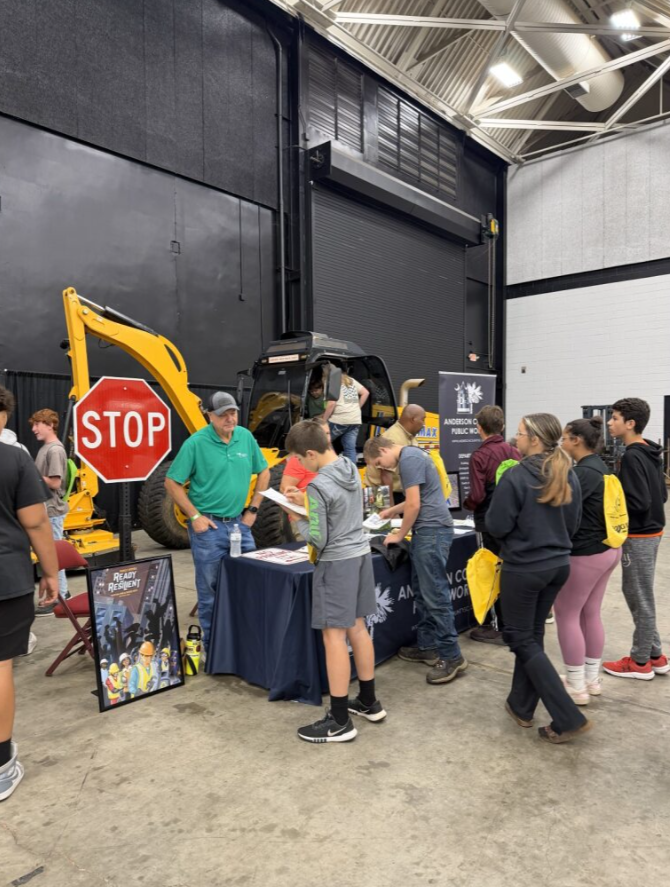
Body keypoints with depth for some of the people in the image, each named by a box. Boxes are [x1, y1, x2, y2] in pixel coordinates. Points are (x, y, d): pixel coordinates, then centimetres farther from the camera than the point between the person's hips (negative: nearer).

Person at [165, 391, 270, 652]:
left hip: (239, 523, 5)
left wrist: (253, 509, 7)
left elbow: (263, 472, 13)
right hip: (208, 526, -4)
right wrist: (195, 516, -11)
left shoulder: (245, 437, 1)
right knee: (210, 590, 6)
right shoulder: (196, 443, -12)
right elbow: (172, 483, -8)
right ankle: (212, 644, 23)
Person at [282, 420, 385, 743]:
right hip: (361, 553, 9)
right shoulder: (351, 468, 4)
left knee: (334, 636, 0)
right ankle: (369, 701, 30)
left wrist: (298, 519, -1)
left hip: (337, 562, -9)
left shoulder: (318, 485, -22)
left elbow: (318, 540, -18)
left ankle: (340, 721, 9)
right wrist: (307, 502, 12)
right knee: (357, 628, 18)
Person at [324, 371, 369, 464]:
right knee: (350, 448, 6)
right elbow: (365, 393, 20)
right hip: (355, 420, 7)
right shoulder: (350, 380, 19)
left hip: (339, 420, -7)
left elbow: (332, 404, -13)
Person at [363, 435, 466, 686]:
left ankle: (452, 656, 1)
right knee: (422, 592, 14)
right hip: (428, 530, 11)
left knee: (435, 594, -6)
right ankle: (427, 646, 22)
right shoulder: (411, 455, 18)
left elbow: (415, 505, -16)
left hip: (432, 530, -11)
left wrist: (400, 535, -5)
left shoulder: (408, 459, -14)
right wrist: (392, 511, 32)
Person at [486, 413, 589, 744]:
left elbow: (496, 527, -15)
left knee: (521, 639, 7)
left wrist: (500, 502, 2)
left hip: (523, 569, -7)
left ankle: (569, 718, 4)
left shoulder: (515, 476, -19)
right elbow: (573, 525, 11)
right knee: (533, 635, 19)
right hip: (558, 565, 7)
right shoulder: (568, 476, 2)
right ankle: (521, 706, 31)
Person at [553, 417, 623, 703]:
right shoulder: (600, 467, 10)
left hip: (585, 554, -10)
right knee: (590, 614, 18)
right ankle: (592, 679, 28)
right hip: (607, 549, 10)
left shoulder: (584, 472, -20)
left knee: (566, 615, 3)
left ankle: (577, 686, 11)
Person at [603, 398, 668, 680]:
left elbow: (638, 503, -25)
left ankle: (640, 662, 16)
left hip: (638, 536, -9)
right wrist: (617, 491, 10)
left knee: (639, 597, 3)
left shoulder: (632, 457, -21)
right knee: (641, 595, 18)